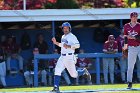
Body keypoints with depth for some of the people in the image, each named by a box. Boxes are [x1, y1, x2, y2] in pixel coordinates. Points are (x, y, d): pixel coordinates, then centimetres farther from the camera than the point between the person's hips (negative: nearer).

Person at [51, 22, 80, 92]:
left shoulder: (72, 36, -9)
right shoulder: (63, 37, 16)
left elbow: (77, 45, -19)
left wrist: (69, 46, -27)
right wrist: (56, 43, 15)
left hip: (69, 57, -6)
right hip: (62, 57, 6)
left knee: (73, 74, 2)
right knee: (57, 71, -12)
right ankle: (56, 88, -15)